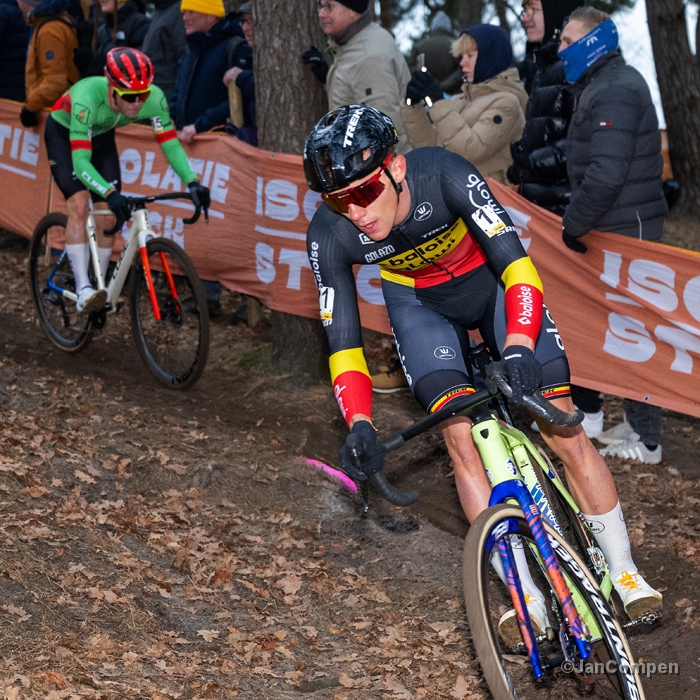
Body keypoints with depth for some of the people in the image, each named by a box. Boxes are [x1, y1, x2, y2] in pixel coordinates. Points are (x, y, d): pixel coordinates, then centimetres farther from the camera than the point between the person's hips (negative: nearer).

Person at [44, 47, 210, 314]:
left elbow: (170, 143, -25)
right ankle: (83, 291, -27)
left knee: (108, 214, -5)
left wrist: (192, 182, -41)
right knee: (79, 204, -24)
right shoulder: (88, 98, -44)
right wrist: (110, 193, -60)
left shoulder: (154, 98, -32)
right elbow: (80, 161, -46)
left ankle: (101, 289, 12)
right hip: (64, 134, -4)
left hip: (101, 136, 4)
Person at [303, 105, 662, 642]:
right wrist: (359, 424, -33)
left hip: (491, 283, -2)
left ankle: (624, 574, 7)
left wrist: (519, 347, -52)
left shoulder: (443, 174, -36)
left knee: (564, 429, -9)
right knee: (461, 436, -17)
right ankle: (529, 599, -9)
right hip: (421, 305, 2)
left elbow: (514, 260, -38)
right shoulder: (330, 235, -27)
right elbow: (342, 338, -21)